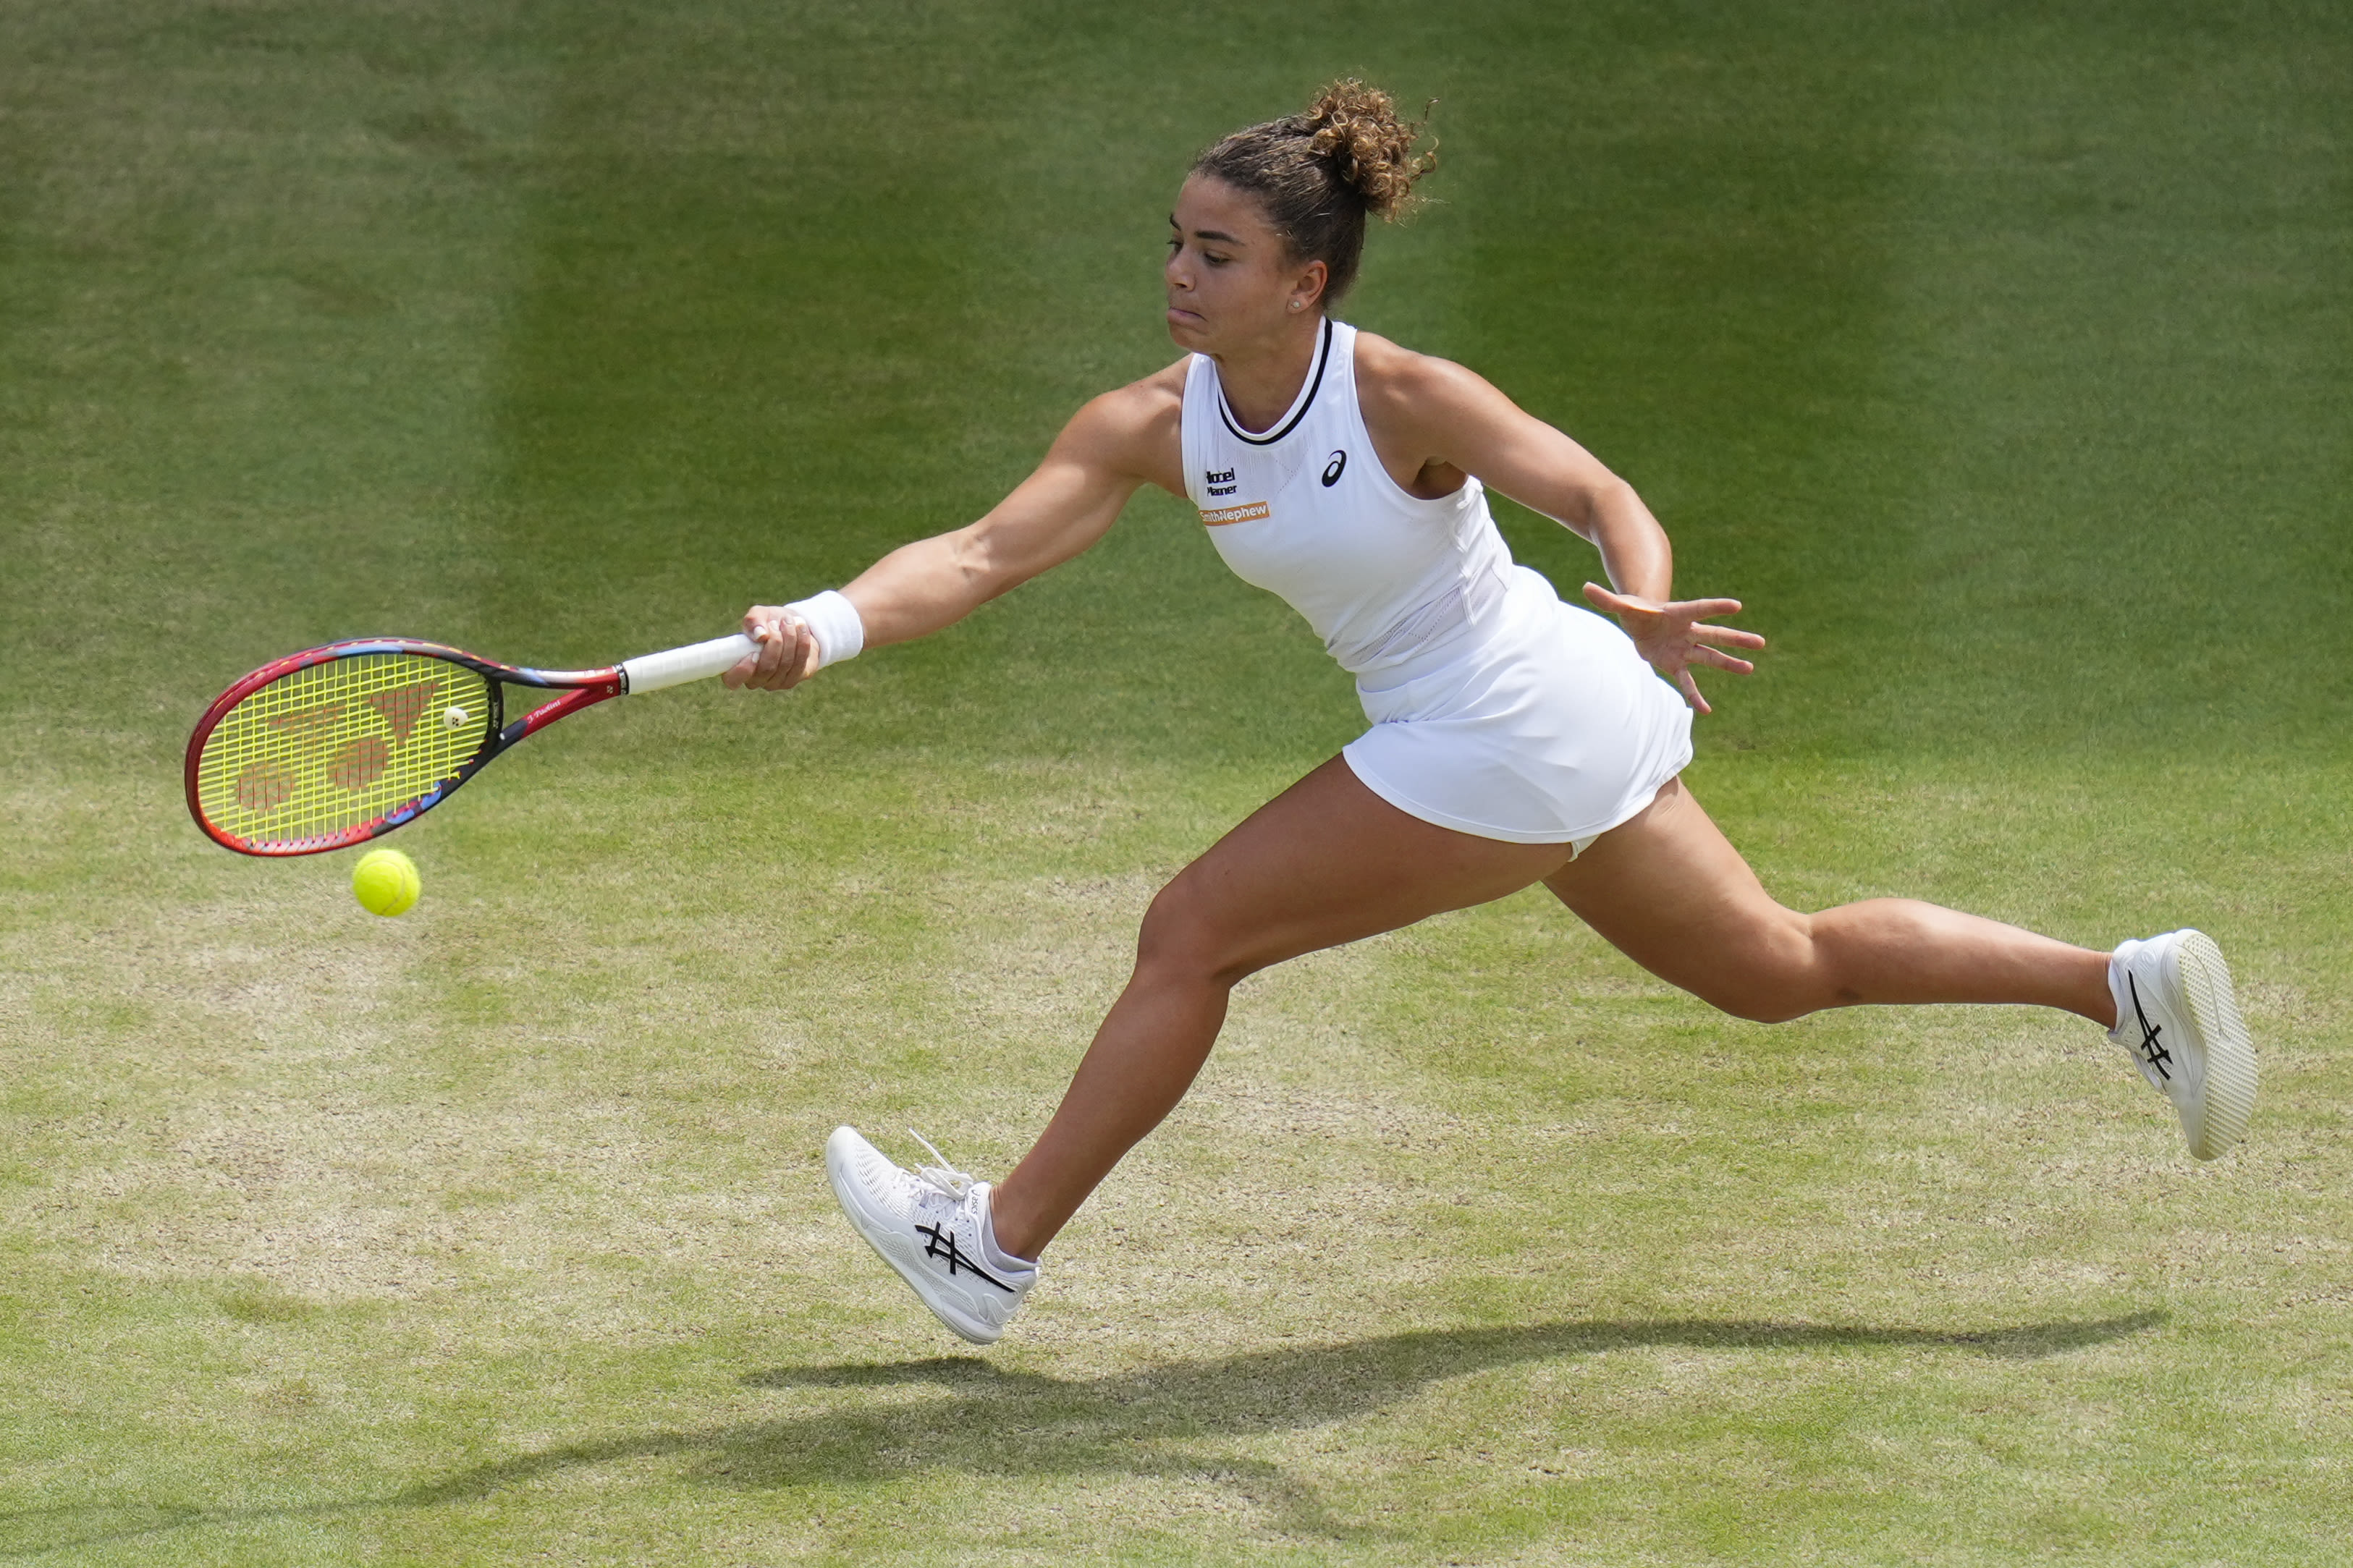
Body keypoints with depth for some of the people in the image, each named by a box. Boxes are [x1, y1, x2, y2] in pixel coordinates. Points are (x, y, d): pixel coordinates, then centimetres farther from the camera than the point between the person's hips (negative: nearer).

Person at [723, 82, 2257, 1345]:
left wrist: (1649, 609, -47)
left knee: (1192, 937, -6)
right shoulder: (1151, 427, -5)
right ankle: (2130, 983, 26)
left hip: (1502, 746, -8)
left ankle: (999, 1245, 7)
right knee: (1785, 968, 20)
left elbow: (1602, 493, -26)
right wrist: (830, 623, -30)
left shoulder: (1401, 397, -22)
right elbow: (985, 555, -13)